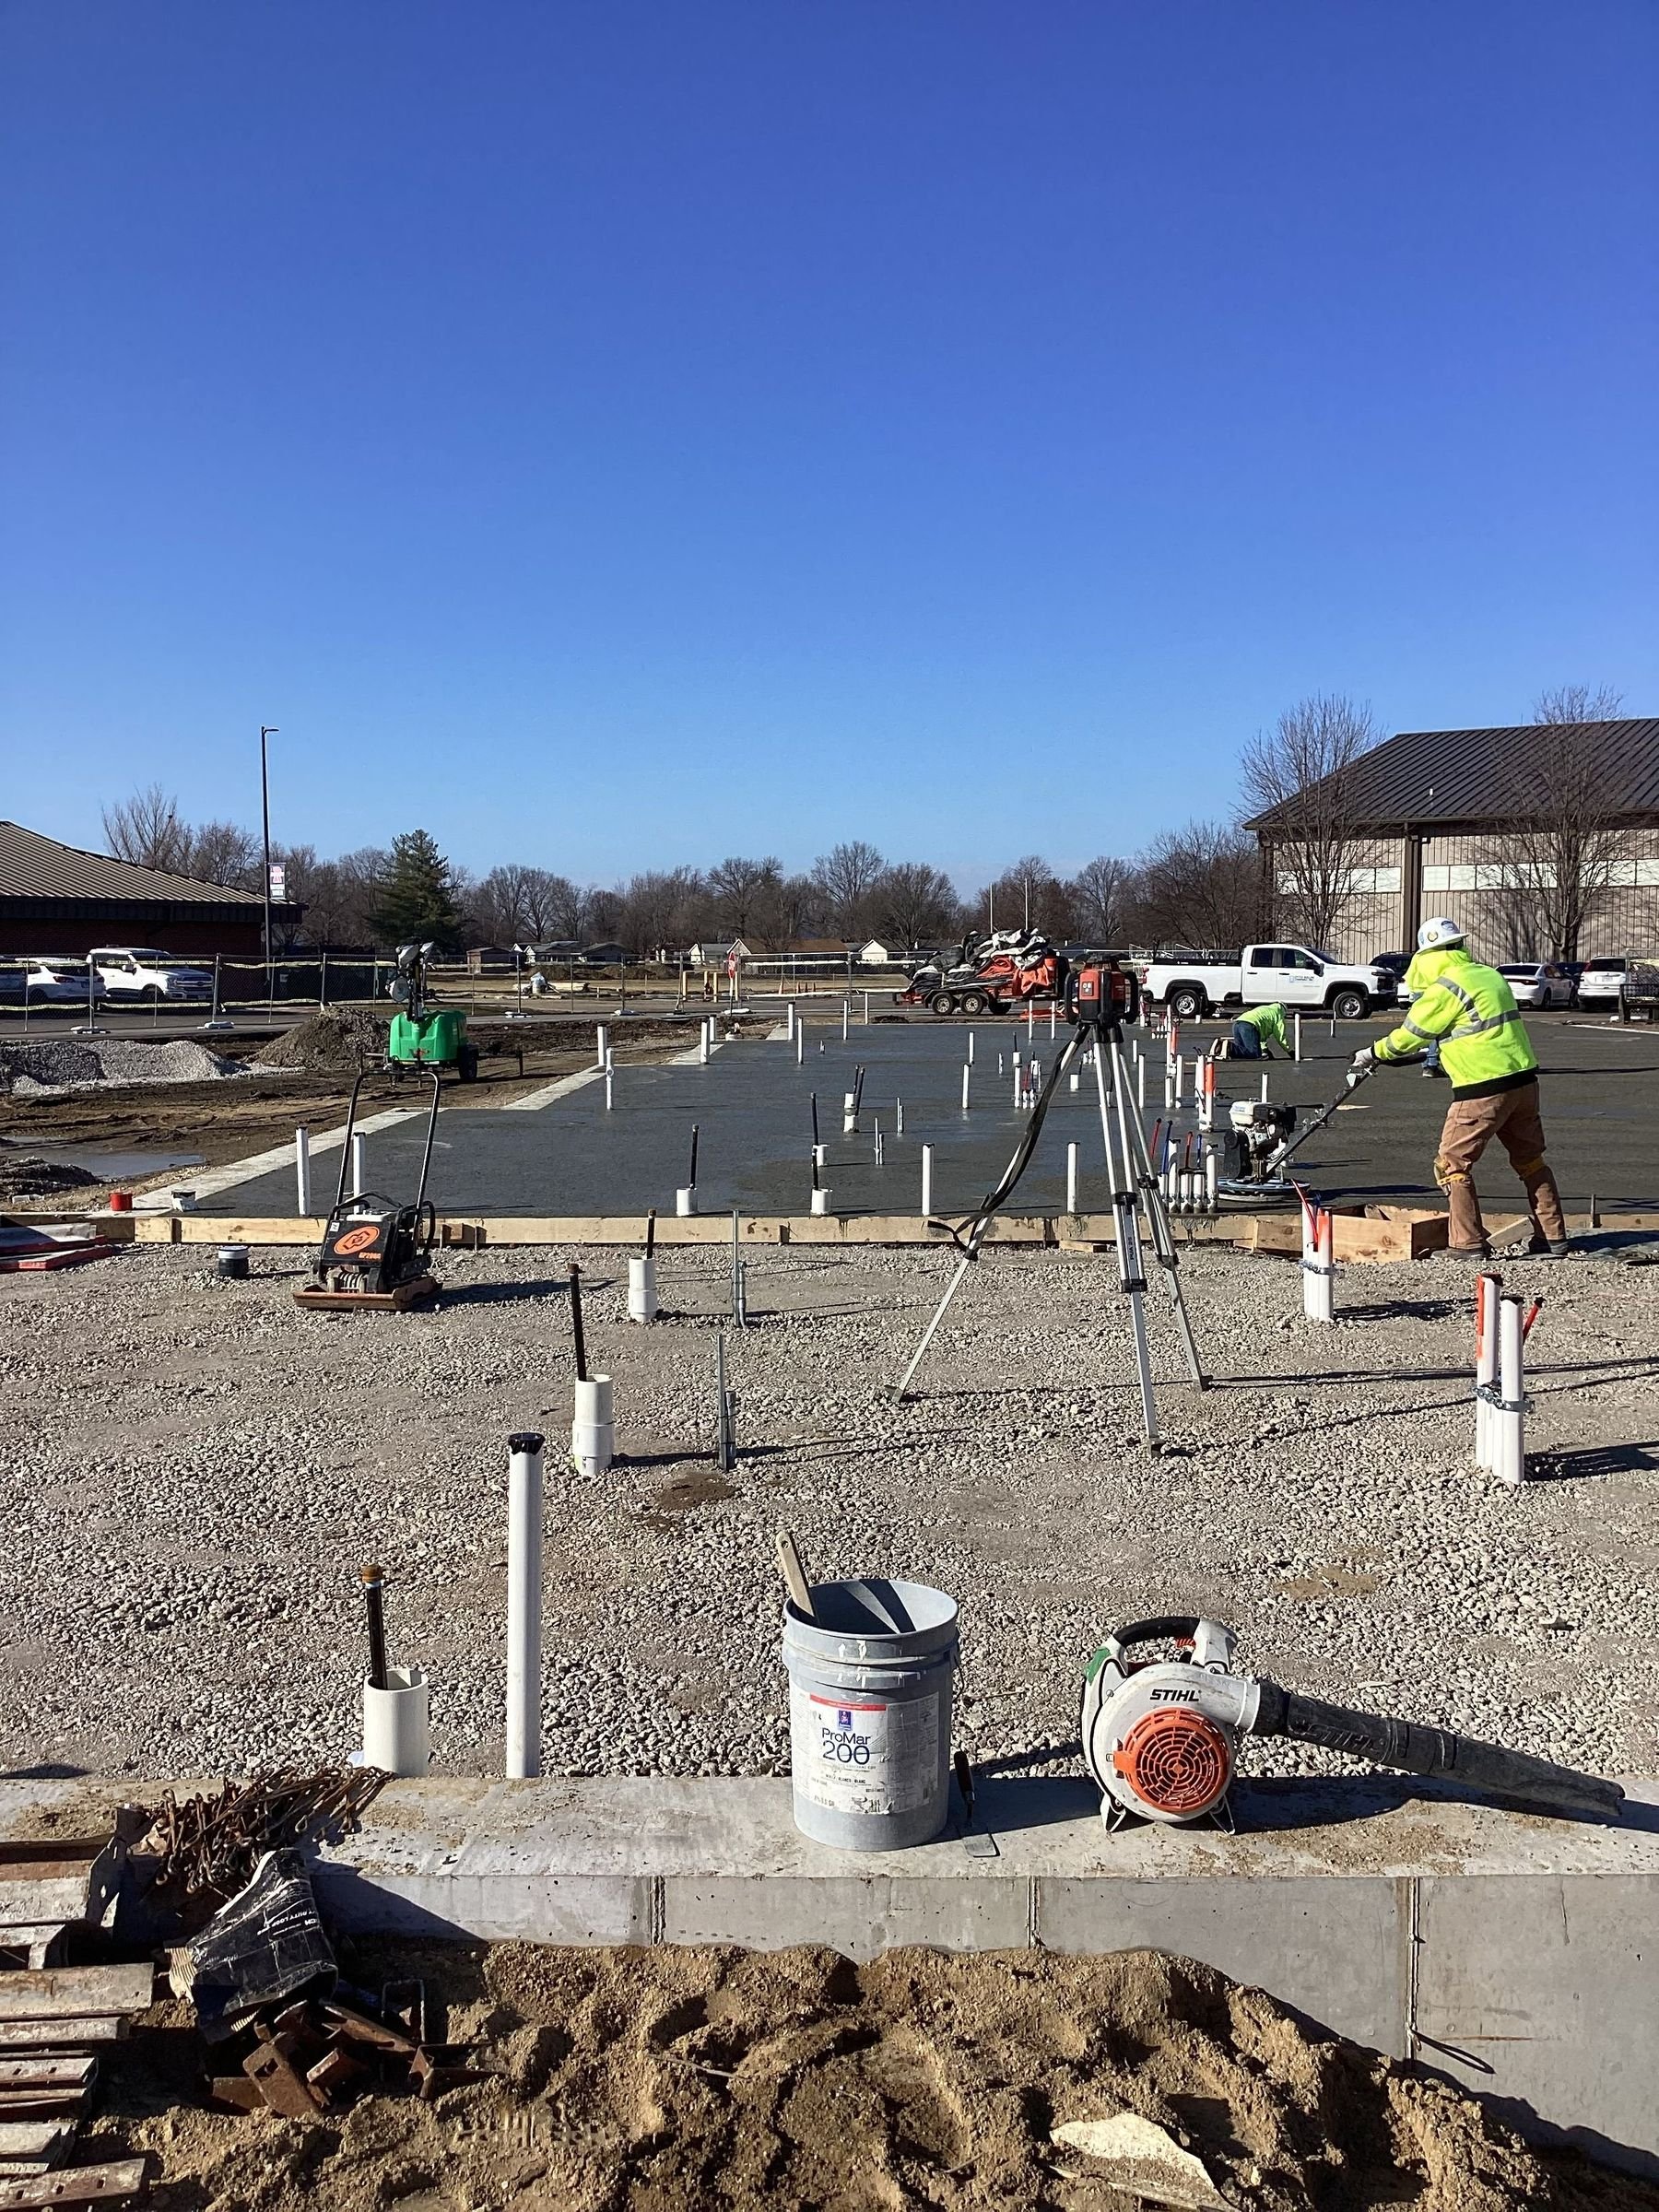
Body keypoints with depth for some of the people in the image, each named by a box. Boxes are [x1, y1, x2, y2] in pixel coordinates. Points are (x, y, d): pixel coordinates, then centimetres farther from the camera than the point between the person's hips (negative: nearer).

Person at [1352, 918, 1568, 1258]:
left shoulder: (1445, 988, -11)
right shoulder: (1490, 976, 14)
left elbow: (1410, 1035, -4)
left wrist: (1373, 1054, 12)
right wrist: (1440, 1053, 34)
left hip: (1483, 1089, -8)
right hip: (1524, 1080, 8)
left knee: (1453, 1163, 4)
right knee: (1530, 1160, 18)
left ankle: (1469, 1243, 3)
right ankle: (1554, 1238, 23)